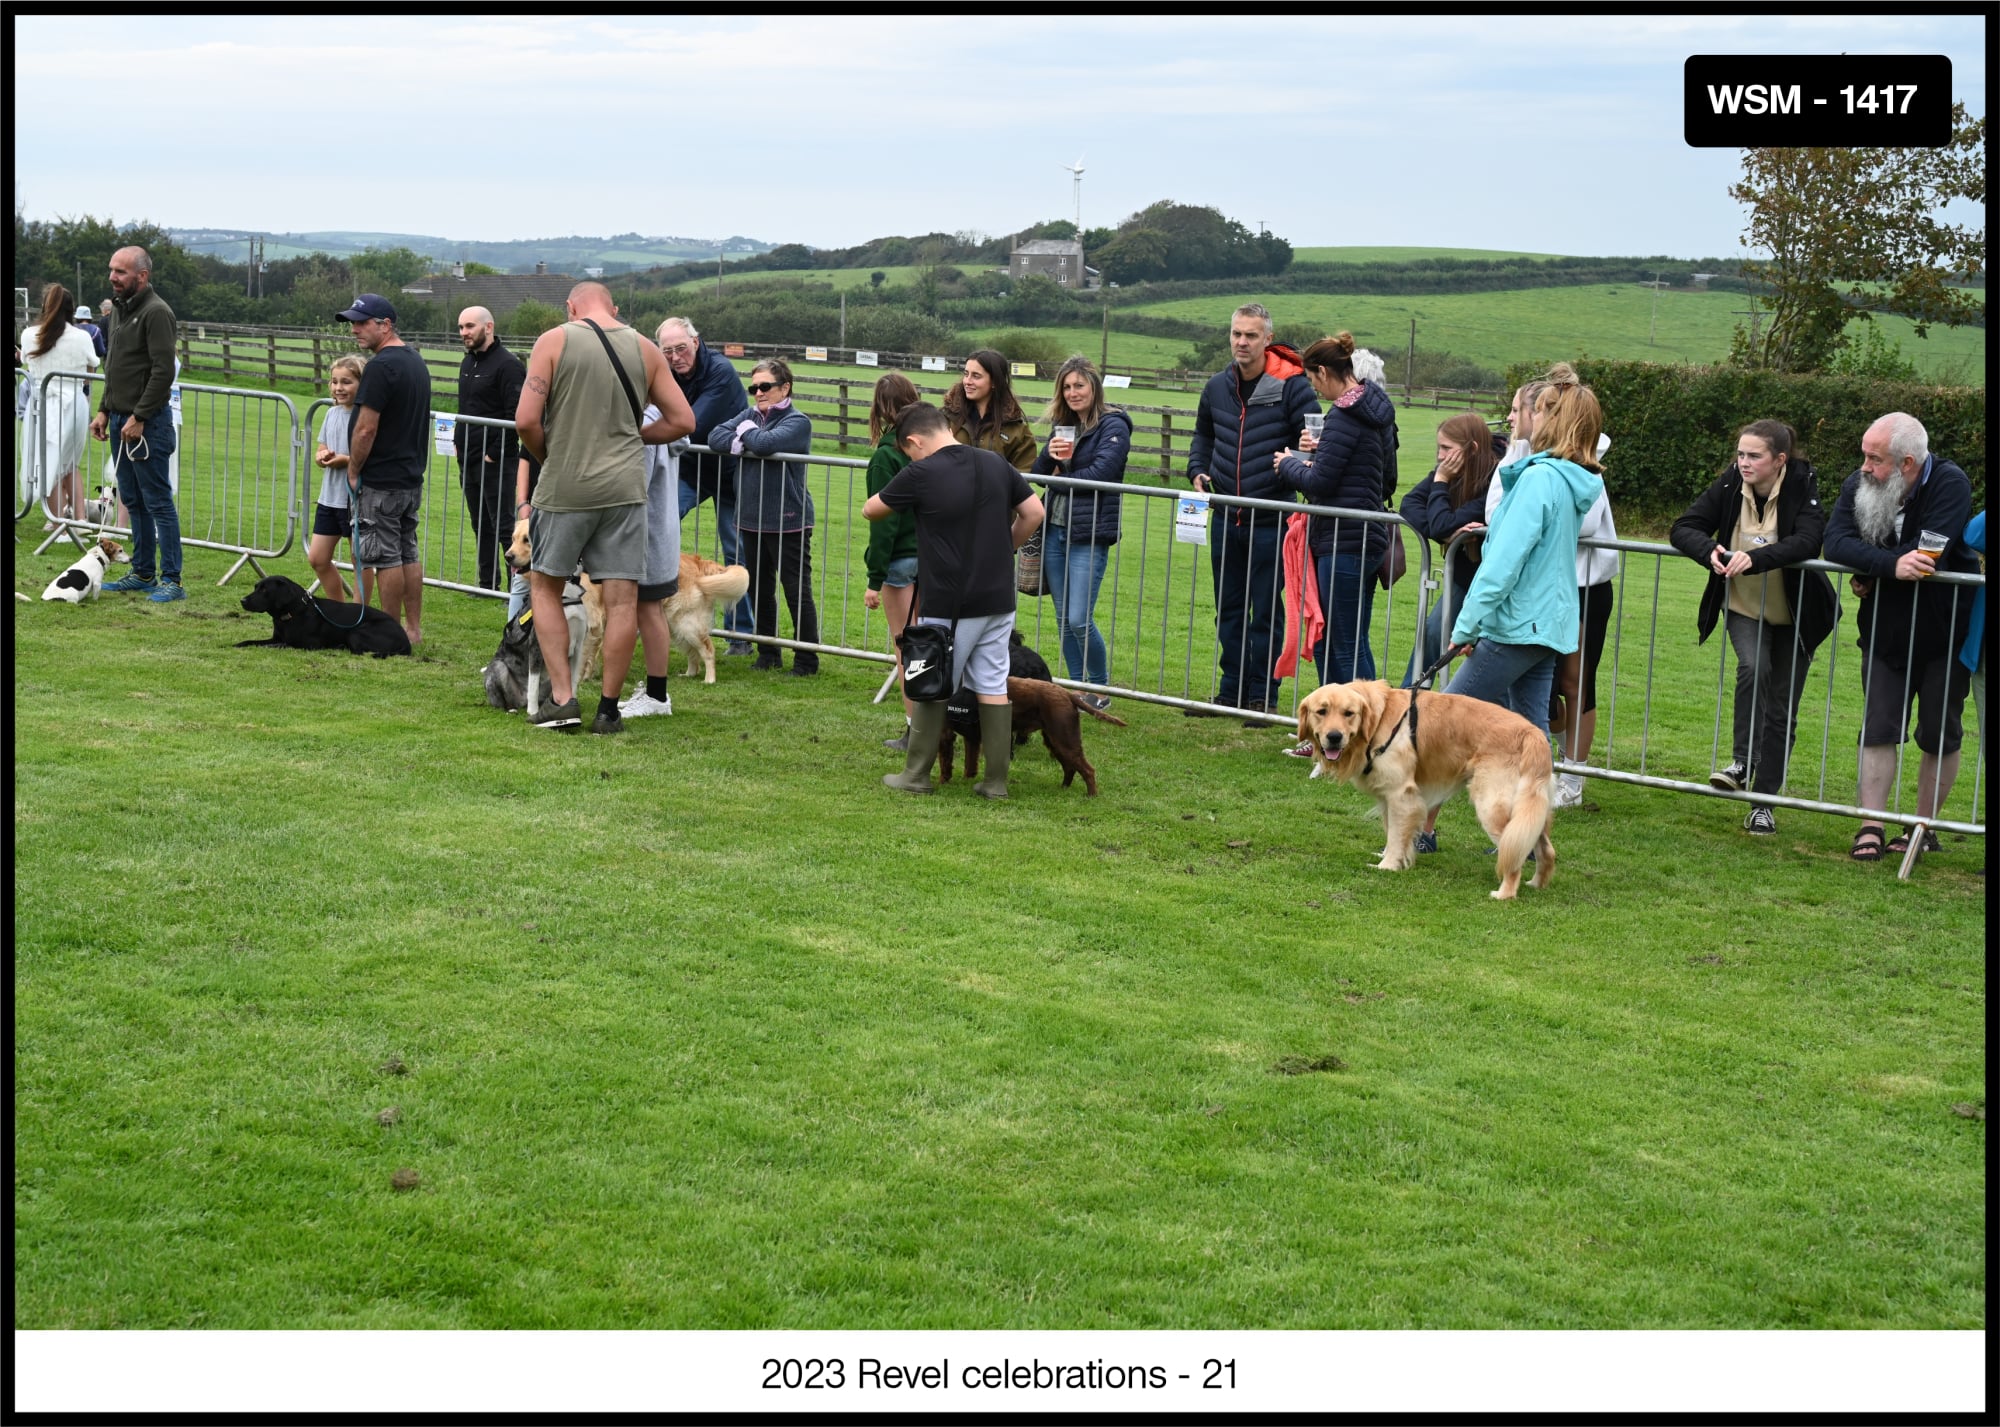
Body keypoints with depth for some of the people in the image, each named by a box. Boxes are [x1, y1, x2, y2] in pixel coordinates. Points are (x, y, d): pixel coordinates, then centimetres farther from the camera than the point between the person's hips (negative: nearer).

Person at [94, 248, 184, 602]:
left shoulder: (155, 313, -14)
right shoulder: (124, 310, 16)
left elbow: (163, 371, -20)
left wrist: (139, 417, -20)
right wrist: (104, 410, 14)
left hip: (147, 423, -10)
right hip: (122, 421, 10)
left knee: (158, 502, -7)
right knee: (133, 502, 14)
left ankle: (171, 580, -3)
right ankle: (142, 573, 22)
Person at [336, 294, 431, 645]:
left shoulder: (381, 366, -18)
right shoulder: (416, 361, 12)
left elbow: (366, 429, -20)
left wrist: (353, 471, -8)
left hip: (381, 481, -9)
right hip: (412, 475, 9)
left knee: (385, 556, -2)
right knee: (409, 553, 13)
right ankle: (414, 628, 17)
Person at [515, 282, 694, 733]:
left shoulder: (554, 341, -2)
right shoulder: (645, 349, 7)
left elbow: (526, 420, -9)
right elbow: (682, 421, 9)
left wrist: (547, 456, 9)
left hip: (565, 487, -2)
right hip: (625, 487, 2)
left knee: (544, 586, 14)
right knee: (622, 600, 4)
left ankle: (562, 696, 7)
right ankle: (609, 710, 8)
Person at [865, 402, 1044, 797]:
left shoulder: (920, 474, -13)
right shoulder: (996, 463, 1)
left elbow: (871, 510, 2)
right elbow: (1033, 513, 8)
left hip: (948, 604, -5)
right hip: (998, 598, 5)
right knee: (993, 686, 9)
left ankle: (916, 775, 18)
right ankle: (996, 780, 10)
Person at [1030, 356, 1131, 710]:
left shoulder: (1113, 426, -6)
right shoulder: (1065, 425, 15)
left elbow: (1099, 474, -17)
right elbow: (1038, 472, 10)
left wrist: (1059, 479, -4)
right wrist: (1050, 455, -12)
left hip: (1089, 536, -7)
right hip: (1055, 531, 7)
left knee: (1079, 620, -10)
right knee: (1063, 617, 10)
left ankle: (1101, 691, 6)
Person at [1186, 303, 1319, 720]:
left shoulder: (1291, 385, -10)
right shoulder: (1217, 386, 7)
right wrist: (1198, 470, 8)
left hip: (1270, 522, -5)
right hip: (1225, 518, 5)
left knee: (1266, 613, 3)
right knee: (1229, 609, 13)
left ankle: (1262, 696, 11)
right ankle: (1232, 691, 23)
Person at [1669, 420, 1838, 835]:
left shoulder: (1801, 487, -17)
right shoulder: (1729, 485, -9)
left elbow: (1809, 540, -33)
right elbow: (1683, 529, -10)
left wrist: (1754, 559, -46)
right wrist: (1710, 551, -32)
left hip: (1794, 614, -1)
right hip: (1743, 608, 1)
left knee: (1782, 710, 4)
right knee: (1753, 668, -29)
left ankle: (1763, 802, 13)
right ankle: (1742, 764, -19)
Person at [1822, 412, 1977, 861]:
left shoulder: (1949, 485, -18)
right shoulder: (1858, 486, -6)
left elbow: (1928, 555, -29)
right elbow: (1835, 542, -21)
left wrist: (1868, 576, -19)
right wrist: (1890, 565, -35)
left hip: (1944, 634, -3)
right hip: (1885, 634, 3)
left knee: (1939, 736, 6)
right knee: (1878, 730, 0)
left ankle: (1923, 827, 19)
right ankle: (1870, 828, 2)